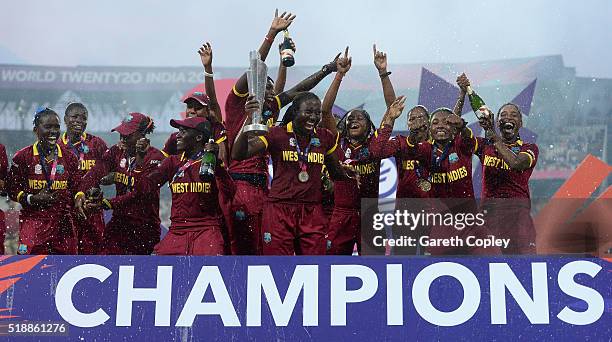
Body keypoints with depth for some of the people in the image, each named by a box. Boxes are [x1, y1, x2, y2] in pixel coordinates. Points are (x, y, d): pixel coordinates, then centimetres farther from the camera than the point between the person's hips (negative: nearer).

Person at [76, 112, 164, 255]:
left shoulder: (154, 157, -13)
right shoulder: (117, 151, 5)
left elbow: (139, 193, -23)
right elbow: (97, 171, -11)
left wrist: (105, 204, -30)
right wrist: (81, 193, -30)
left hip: (145, 225, -4)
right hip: (119, 221, 4)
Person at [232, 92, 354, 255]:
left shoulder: (325, 138, 9)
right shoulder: (277, 134, -3)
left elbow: (336, 172, 24)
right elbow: (238, 155, -12)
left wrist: (350, 174, 3)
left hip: (312, 212, 3)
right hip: (279, 210, -3)